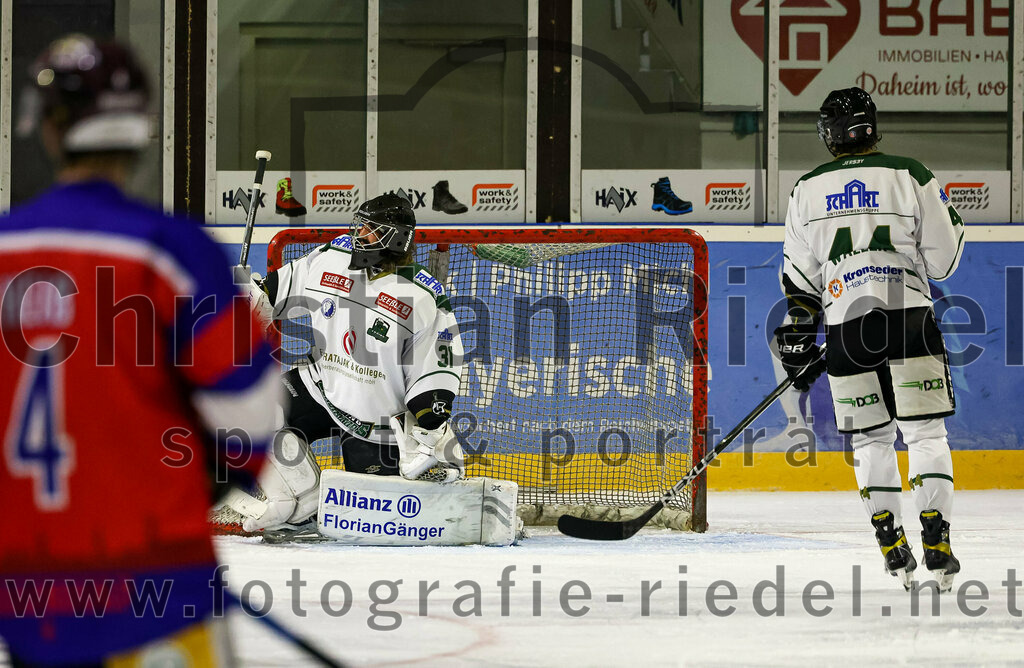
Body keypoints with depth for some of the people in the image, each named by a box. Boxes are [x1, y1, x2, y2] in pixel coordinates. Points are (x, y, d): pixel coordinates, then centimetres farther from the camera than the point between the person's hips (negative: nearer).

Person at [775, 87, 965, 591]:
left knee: (870, 436, 11)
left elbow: (799, 277, 10)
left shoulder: (807, 189, 9)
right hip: (909, 317, -1)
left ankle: (890, 540, 5)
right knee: (924, 431, 2)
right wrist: (948, 222, 25)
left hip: (846, 326, 2)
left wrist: (798, 341, 16)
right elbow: (943, 261, 4)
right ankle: (936, 543, -6)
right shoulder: (910, 176, 2)